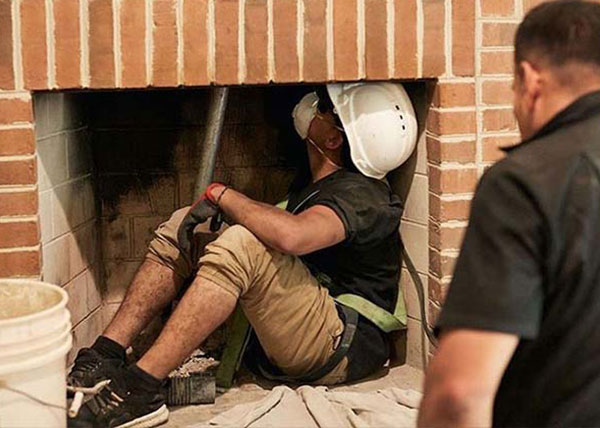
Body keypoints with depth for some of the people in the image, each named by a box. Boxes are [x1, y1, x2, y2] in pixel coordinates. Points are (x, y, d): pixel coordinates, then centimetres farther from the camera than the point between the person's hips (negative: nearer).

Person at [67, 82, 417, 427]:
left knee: (243, 244, -34)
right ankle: (106, 355, -10)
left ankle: (139, 387, -32)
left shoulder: (361, 195, -16)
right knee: (181, 229, 2)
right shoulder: (315, 184, 16)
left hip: (343, 349, -9)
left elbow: (290, 235, -35)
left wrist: (220, 194, -20)